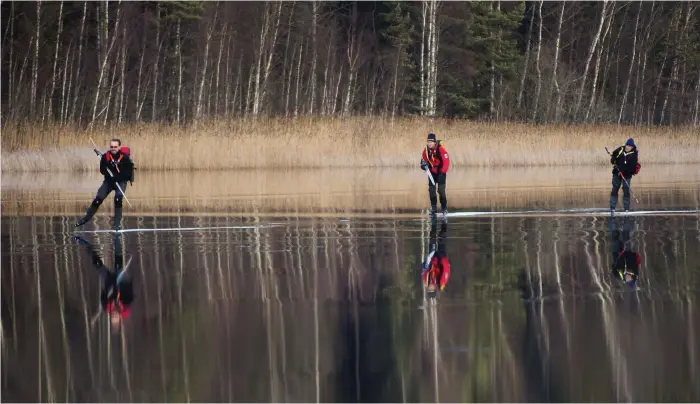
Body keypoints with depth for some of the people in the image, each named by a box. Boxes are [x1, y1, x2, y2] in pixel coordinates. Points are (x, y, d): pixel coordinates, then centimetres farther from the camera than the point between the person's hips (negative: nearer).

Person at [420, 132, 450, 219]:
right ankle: (433, 208, 17)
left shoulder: (440, 149, -21)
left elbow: (446, 161, -21)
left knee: (441, 190, -14)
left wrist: (443, 172, -25)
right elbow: (424, 160, 3)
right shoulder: (426, 150, -5)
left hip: (441, 172, -5)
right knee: (431, 190, 2)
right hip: (432, 172, 5)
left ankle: (444, 210, -7)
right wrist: (424, 165, -21)